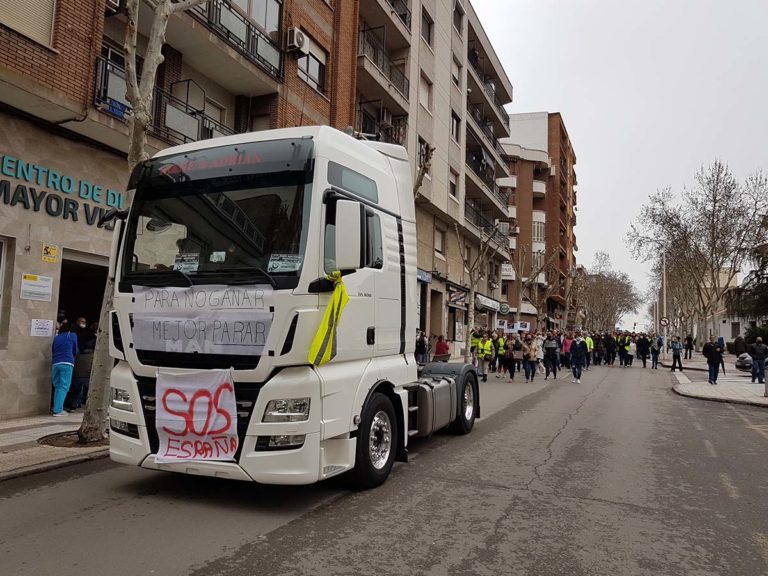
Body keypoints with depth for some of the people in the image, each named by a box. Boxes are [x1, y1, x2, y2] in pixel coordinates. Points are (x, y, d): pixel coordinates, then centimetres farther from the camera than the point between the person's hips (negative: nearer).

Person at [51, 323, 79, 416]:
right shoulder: (73, 335, 10)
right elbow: (75, 351, 17)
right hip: (67, 363, -4)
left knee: (57, 387, 13)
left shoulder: (56, 337, 19)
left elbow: (52, 351, 19)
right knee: (64, 387, -6)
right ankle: (58, 410, -13)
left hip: (55, 364, 4)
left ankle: (56, 409, 11)